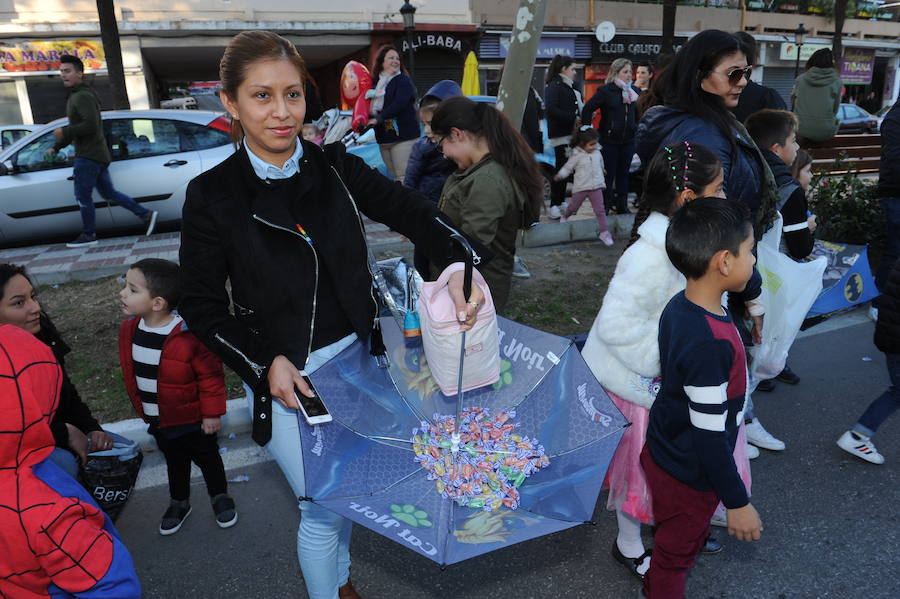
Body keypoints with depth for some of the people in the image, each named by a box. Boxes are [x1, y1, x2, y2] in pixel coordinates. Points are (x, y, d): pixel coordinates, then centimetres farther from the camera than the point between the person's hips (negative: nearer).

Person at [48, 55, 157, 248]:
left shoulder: (83, 96, -13)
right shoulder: (76, 96, 20)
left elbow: (90, 125, -25)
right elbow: (76, 128, 26)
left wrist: (64, 132, -17)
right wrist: (56, 147, 24)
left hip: (89, 156, -10)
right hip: (99, 155, 10)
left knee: (83, 197, -2)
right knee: (108, 193, 14)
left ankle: (88, 235, 8)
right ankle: (146, 214, 12)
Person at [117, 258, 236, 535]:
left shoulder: (189, 335, -30)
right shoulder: (129, 330, -8)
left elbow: (210, 375, -21)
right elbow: (130, 375, 7)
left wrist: (212, 413, -15)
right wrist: (142, 409, 13)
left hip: (192, 420, -5)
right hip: (158, 420, 6)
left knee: (207, 459, 18)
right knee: (174, 462, 26)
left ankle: (220, 497, 41)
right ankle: (179, 502, 48)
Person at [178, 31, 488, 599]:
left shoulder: (335, 167, -5)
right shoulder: (213, 195, -12)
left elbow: (411, 211, -12)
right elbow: (202, 306, -7)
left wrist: (460, 262, -31)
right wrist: (266, 362, -19)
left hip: (356, 356, 4)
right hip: (286, 375, -4)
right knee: (324, 506, 7)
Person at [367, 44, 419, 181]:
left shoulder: (403, 80, -2)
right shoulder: (376, 82, 15)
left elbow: (399, 104, -17)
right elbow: (371, 108, 18)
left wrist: (378, 119, -24)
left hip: (403, 135, -6)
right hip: (383, 137, 6)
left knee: (404, 177, -12)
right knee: (394, 177, 9)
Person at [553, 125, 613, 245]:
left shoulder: (597, 154, 5)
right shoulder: (577, 156, -9)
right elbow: (568, 167, -5)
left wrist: (602, 182, 27)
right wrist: (560, 175, -19)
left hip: (596, 187, 2)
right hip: (581, 187, -2)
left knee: (600, 210, -4)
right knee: (573, 207, 16)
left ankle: (604, 232, -2)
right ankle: (564, 217, 48)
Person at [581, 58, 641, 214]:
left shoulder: (635, 91, 10)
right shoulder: (605, 90, -6)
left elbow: (638, 113, 20)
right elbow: (587, 109, -7)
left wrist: (637, 130, 11)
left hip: (628, 140, 5)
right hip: (609, 140, -5)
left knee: (623, 174, 11)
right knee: (608, 175, 1)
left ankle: (622, 206, 19)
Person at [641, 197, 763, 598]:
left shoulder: (679, 306, -7)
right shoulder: (710, 343, -35)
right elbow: (710, 435, -28)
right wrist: (737, 502, -15)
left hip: (665, 450, 8)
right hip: (689, 475, -8)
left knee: (677, 538, 30)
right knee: (677, 550, 17)